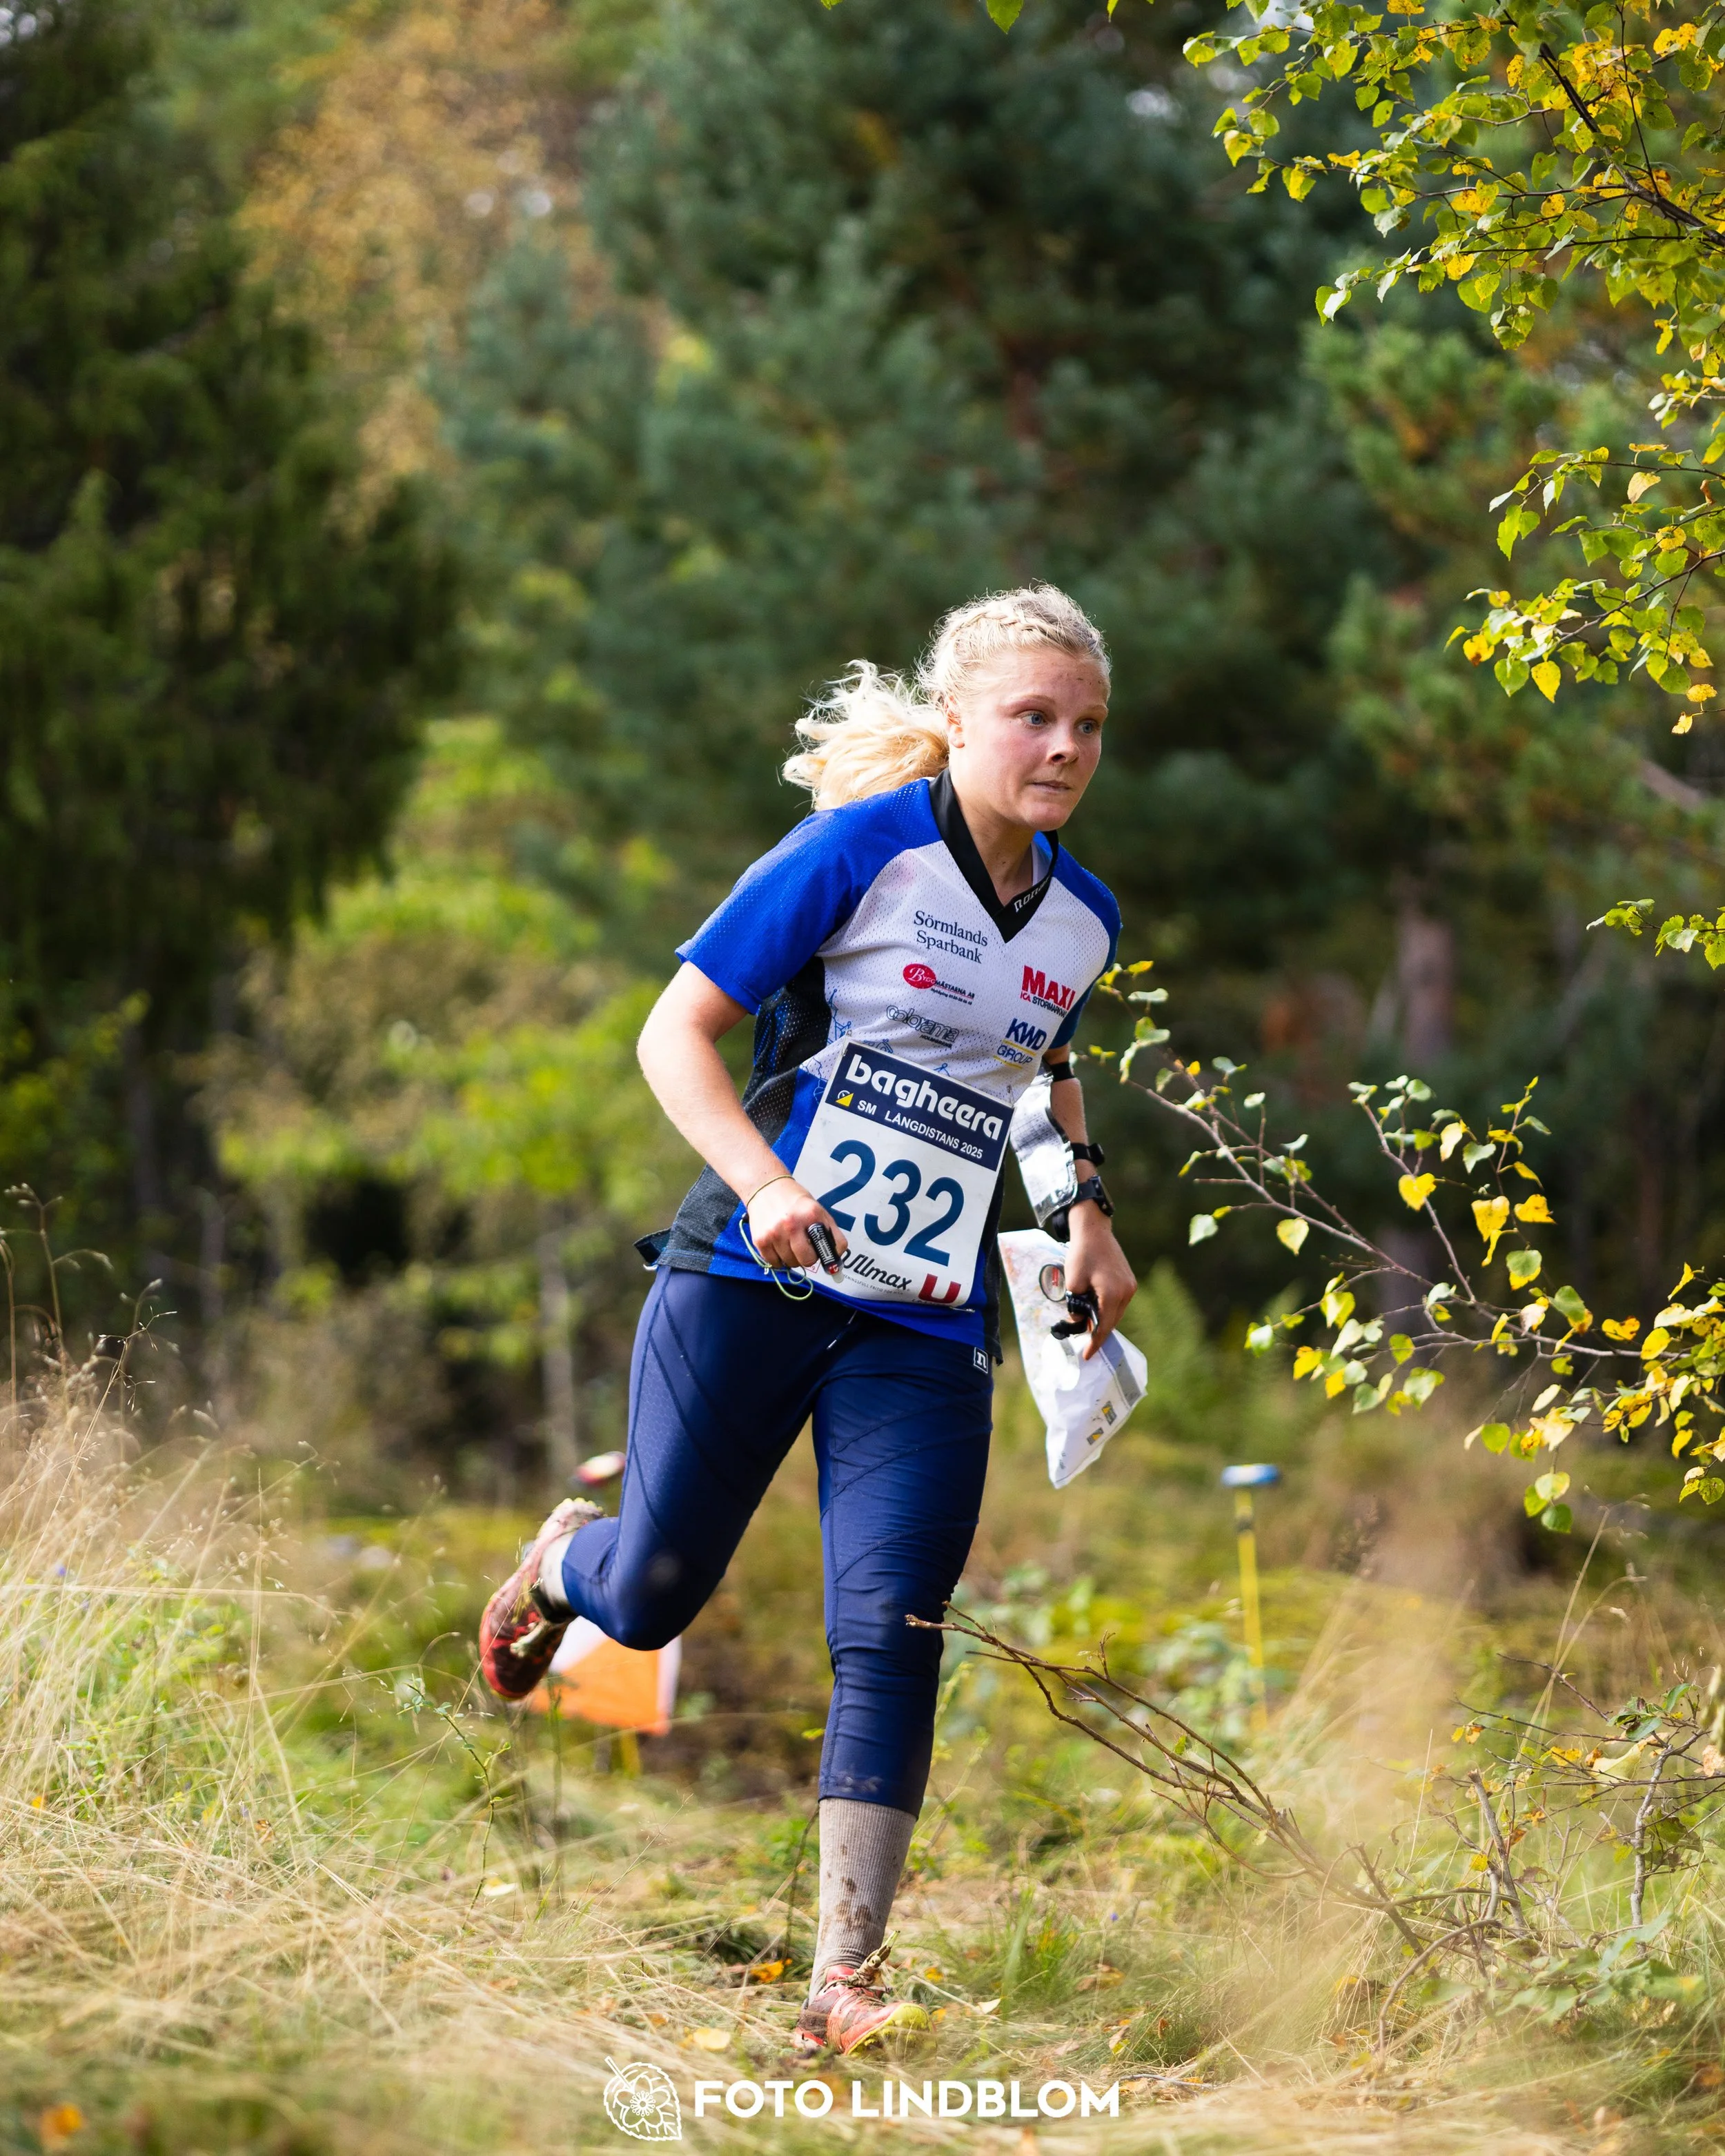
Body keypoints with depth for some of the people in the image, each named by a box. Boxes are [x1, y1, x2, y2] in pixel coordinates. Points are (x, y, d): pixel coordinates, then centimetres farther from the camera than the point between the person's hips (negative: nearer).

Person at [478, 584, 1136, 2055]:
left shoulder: (1083, 921, 9)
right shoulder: (863, 850, -9)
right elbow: (675, 1031, -9)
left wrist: (1087, 1210, 15)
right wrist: (763, 1183, -24)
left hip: (927, 1329, 4)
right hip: (753, 1282, -3)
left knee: (892, 1639, -10)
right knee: (652, 1595, 2)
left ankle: (846, 1976, -6)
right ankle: (564, 1557, 41)